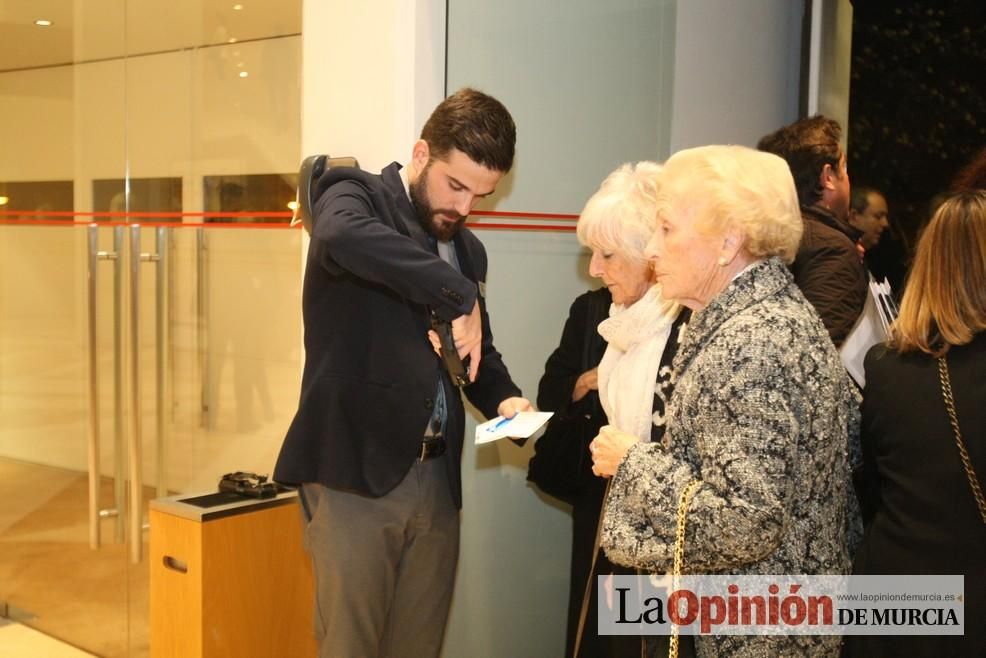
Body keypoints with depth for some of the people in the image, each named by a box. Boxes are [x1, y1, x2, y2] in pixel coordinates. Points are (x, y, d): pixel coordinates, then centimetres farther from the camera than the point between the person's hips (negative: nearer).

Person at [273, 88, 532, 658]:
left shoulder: (468, 249, 15)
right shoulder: (356, 194, -5)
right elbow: (343, 235, -31)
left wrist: (504, 398, 2)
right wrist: (459, 296, -28)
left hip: (436, 479, 6)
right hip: (356, 472, -6)